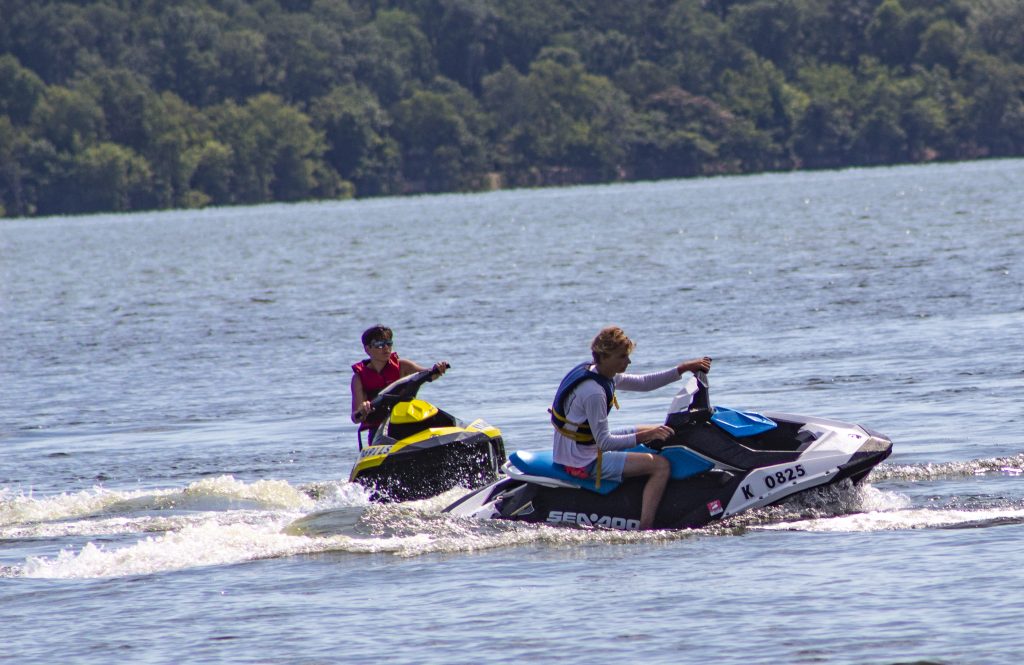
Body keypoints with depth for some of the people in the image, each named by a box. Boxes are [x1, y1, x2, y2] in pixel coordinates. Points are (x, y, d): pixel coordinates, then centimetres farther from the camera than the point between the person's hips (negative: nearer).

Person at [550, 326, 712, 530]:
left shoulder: (603, 374, 3)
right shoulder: (593, 391, -27)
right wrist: (642, 437, -31)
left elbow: (643, 383, 14)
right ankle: (646, 529, -23)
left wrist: (682, 369, 9)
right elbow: (604, 442, -27)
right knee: (661, 465, -19)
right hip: (584, 463, -11)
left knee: (655, 431, 23)